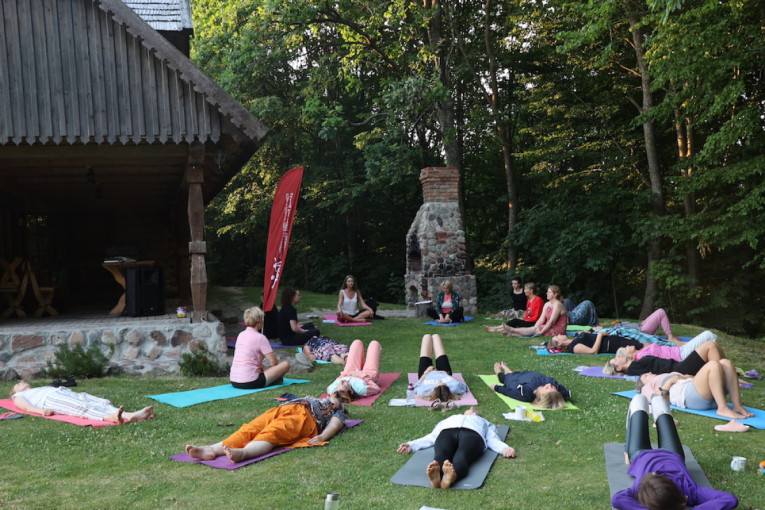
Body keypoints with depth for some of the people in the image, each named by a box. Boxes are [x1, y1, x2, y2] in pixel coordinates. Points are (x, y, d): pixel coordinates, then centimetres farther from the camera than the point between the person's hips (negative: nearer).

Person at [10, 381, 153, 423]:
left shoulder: (43, 388, 45)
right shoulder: (18, 396, 30)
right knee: (81, 408, -36)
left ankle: (129, 415, -51)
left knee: (100, 402, -24)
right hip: (50, 400, -5)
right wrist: (42, 411, -15)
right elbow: (25, 407, 7)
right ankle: (109, 417, -65)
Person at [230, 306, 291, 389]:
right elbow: (274, 362, -8)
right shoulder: (260, 338, -9)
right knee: (286, 364, -4)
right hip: (249, 383, -8)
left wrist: (263, 369, 18)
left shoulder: (241, 335, 12)